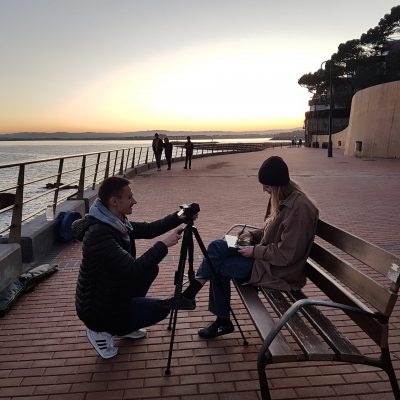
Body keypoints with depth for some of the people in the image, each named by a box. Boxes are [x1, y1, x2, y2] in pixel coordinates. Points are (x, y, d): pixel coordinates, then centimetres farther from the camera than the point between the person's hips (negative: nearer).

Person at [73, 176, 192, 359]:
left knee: (150, 268, 10)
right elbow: (133, 269, -35)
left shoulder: (117, 222, -4)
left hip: (112, 296, 9)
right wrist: (163, 244, -28)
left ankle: (125, 326, 19)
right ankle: (102, 332, 4)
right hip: (97, 310, -9)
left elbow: (148, 229, 6)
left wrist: (179, 218, -6)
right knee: (160, 308, -4)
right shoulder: (98, 233, -31)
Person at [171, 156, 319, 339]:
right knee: (216, 247, -4)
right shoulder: (283, 198, 3)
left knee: (218, 266, -9)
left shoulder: (299, 208, -26)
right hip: (267, 254, 9)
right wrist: (253, 235, 1)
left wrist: (255, 251, -18)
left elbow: (286, 254, -26)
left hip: (278, 270, -9)